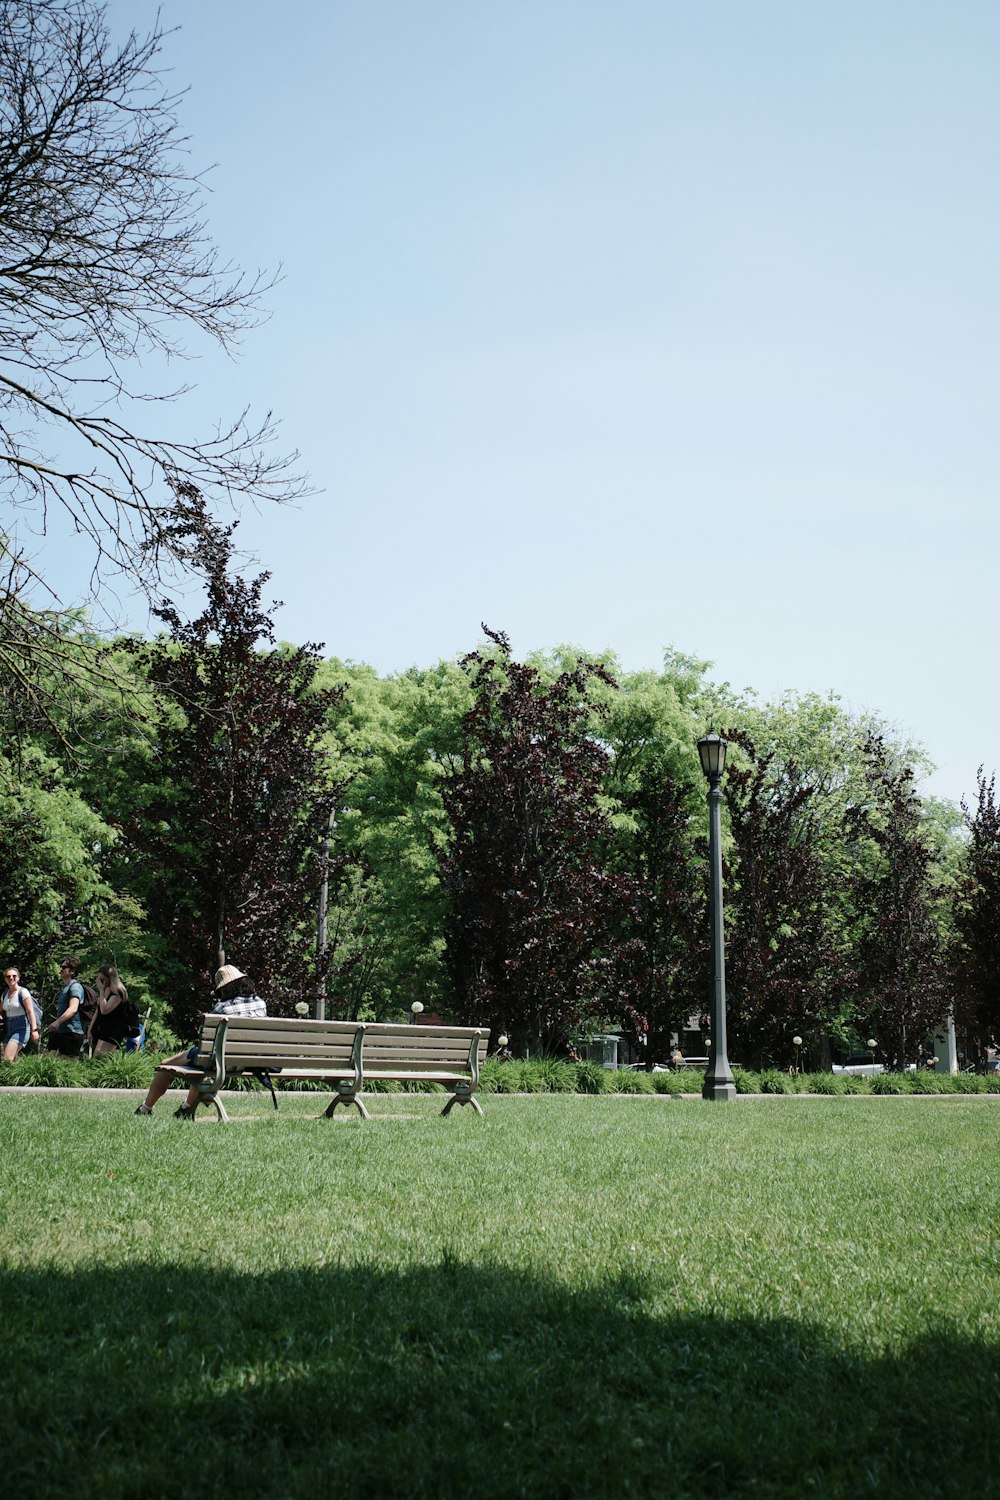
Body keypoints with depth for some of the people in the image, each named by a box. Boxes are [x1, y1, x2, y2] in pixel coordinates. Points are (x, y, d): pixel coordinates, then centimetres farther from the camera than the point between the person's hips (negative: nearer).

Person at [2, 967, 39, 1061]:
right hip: (8, 1028, 6)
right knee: (12, 1060, 2)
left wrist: (34, 1030, -25)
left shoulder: (23, 992, -8)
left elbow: (30, 1011, -15)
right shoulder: (4, 994, 11)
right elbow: (4, 1012, 18)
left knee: (8, 1059, -20)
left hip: (21, 1028, -6)